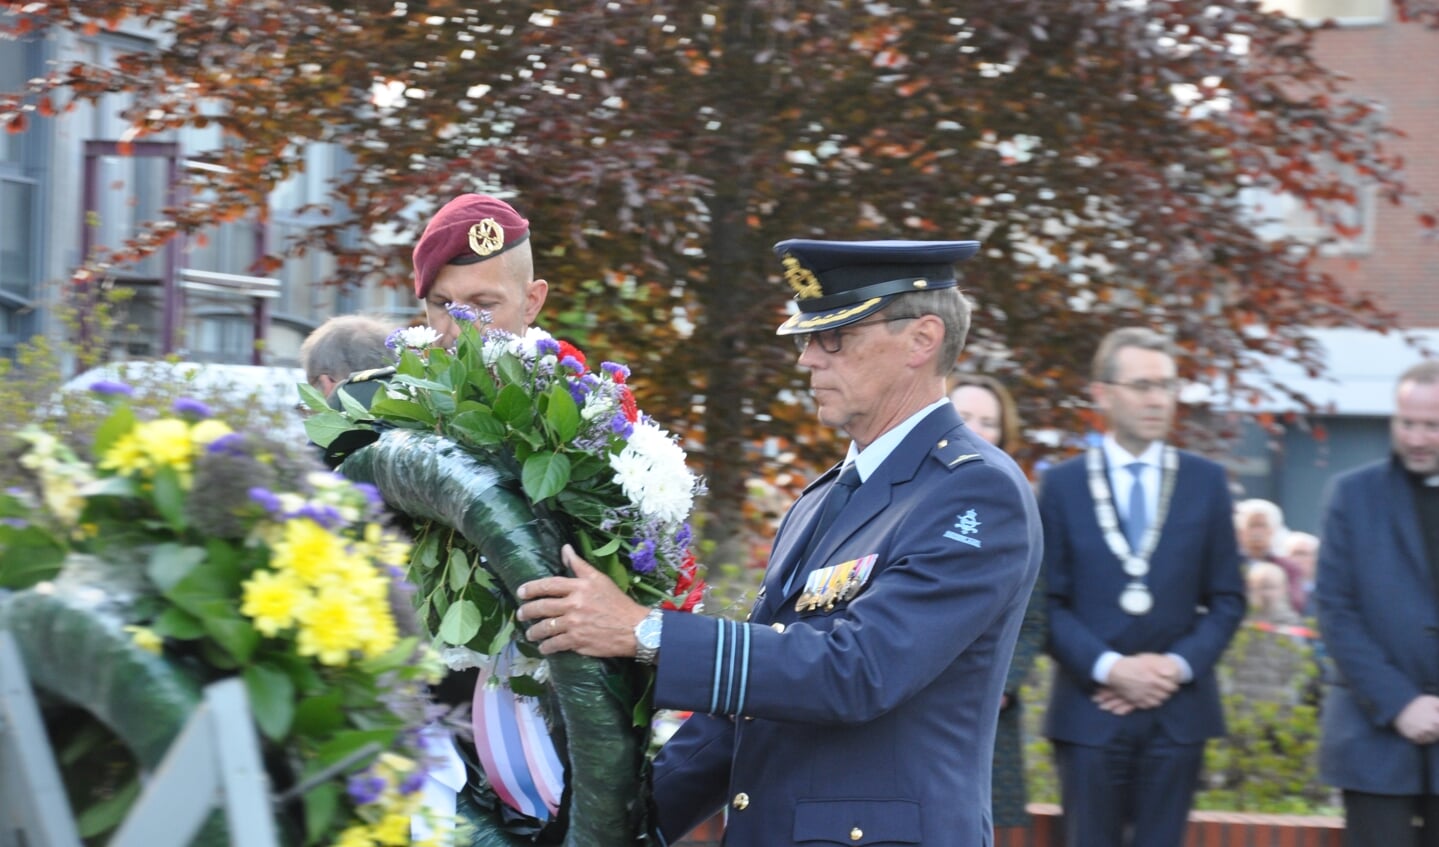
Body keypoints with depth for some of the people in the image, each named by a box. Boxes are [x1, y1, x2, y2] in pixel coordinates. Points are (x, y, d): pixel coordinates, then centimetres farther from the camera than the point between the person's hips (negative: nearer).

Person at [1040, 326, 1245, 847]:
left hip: (1178, 711, 1)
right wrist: (1109, 668, -13)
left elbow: (1227, 599, 8)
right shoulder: (1062, 485, 4)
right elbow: (1050, 602, 0)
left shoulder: (1205, 482, 8)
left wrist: (1179, 666, -8)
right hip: (1090, 710, -1)